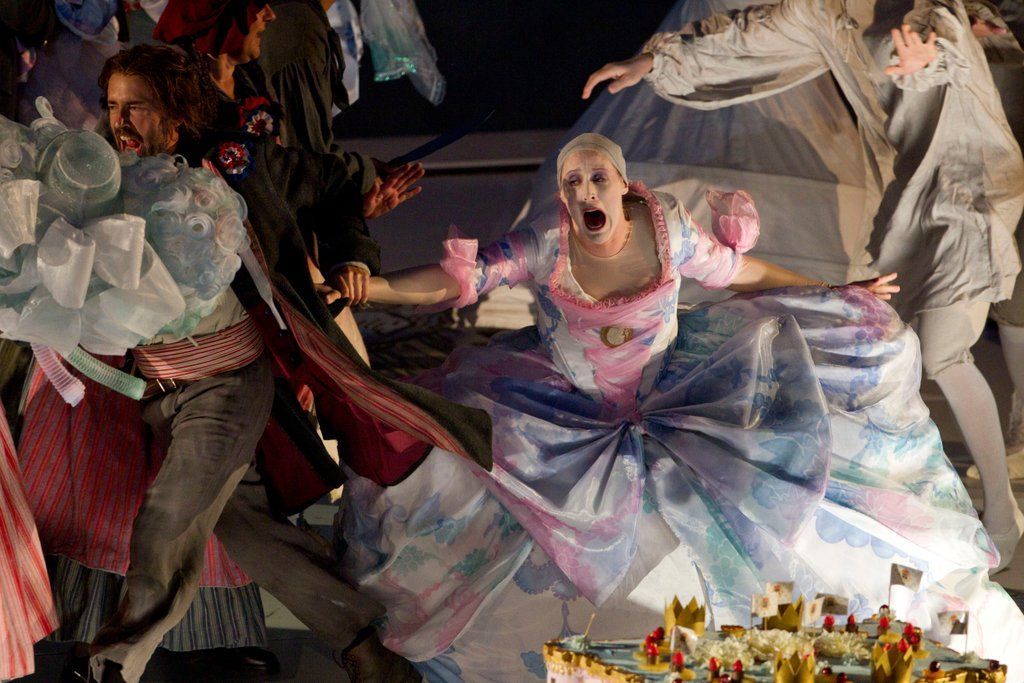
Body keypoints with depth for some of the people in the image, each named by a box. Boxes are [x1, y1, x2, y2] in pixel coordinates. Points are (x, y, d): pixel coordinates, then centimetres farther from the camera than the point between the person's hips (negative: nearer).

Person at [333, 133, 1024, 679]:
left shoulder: (668, 232, -16)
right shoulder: (544, 248, -20)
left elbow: (746, 272, -2)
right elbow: (453, 280, -24)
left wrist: (843, 296, 5)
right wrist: (371, 287, -41)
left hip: (671, 394, 1)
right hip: (571, 407, 0)